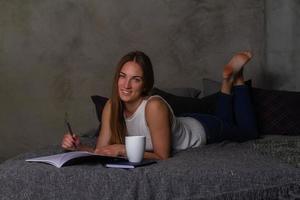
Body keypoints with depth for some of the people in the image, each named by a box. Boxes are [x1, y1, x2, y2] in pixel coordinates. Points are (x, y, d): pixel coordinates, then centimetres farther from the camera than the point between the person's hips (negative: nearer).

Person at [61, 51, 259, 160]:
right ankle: (228, 82, 39)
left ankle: (234, 77, 29)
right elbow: (101, 150, -24)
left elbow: (163, 157, -39)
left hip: (199, 130, -5)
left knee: (248, 132, 25)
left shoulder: (155, 106, -44)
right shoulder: (111, 107, -28)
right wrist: (79, 147, -43)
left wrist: (122, 150, -47)